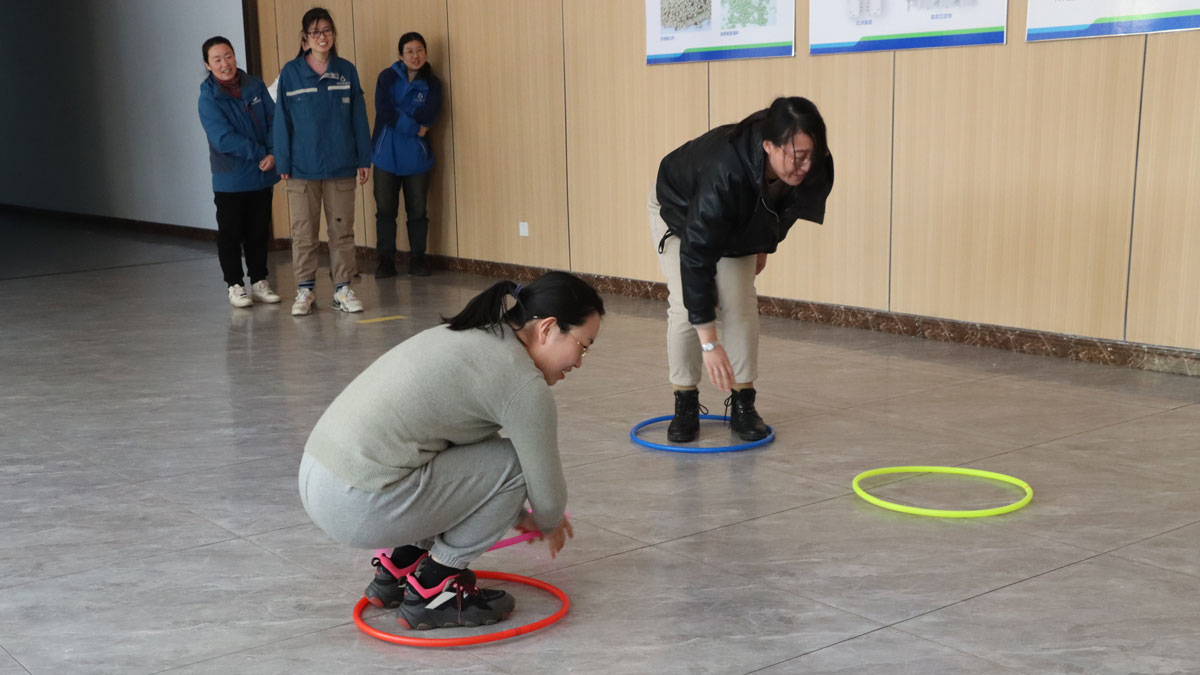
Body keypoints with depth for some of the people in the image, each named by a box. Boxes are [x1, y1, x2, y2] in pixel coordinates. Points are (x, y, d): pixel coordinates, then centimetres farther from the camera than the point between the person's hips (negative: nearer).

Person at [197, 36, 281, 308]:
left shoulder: (254, 85, 1)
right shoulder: (208, 98, -11)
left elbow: (274, 119, 0)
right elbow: (224, 139, -18)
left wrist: (274, 153, -14)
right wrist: (260, 152, -18)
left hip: (262, 176, 4)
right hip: (230, 179, -4)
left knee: (259, 232, 13)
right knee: (231, 234, 6)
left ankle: (259, 281, 24)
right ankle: (235, 285, 17)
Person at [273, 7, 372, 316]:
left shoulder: (346, 71, 3)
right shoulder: (291, 73, -1)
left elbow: (359, 117, 6)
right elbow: (283, 121, 1)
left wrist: (363, 159, 3)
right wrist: (283, 164, -2)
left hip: (341, 167, 1)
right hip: (302, 169, -1)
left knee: (342, 230, 6)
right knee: (303, 232, 4)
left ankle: (343, 289, 15)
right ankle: (305, 290, 15)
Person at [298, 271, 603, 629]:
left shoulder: (471, 335, 17)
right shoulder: (522, 382, -10)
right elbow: (547, 496, -1)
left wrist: (515, 514, 38)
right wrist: (550, 526, 21)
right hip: (359, 507, -10)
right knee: (512, 463, 0)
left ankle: (401, 564, 20)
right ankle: (431, 590, 5)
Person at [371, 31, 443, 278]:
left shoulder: (432, 84, 4)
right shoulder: (388, 77, 2)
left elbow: (429, 116, -10)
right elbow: (383, 110, -11)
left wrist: (399, 118, -13)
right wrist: (414, 127, -13)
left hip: (417, 156, 1)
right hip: (386, 154, -1)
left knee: (418, 211, 4)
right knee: (385, 210, 2)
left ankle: (418, 258, 16)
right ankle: (386, 260, 11)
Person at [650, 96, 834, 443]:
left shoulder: (814, 168, -31)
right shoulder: (724, 171, -48)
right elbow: (696, 256, -45)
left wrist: (764, 245, 8)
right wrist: (709, 343, -45)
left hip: (739, 222, 4)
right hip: (678, 210, -4)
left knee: (740, 302, -8)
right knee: (685, 305, -14)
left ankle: (743, 405, 1)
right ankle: (685, 405, 1)